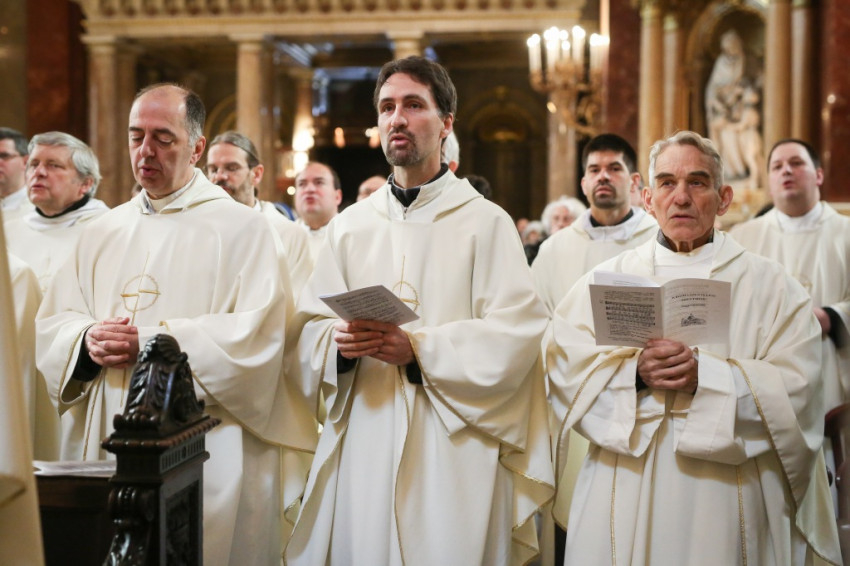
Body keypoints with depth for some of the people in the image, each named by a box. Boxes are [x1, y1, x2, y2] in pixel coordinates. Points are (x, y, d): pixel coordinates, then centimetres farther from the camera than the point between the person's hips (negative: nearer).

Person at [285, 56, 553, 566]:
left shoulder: (486, 222, -1)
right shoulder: (351, 224, 12)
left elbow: (515, 336, -10)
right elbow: (311, 325, 9)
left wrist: (418, 349, -20)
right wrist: (341, 341, -13)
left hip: (452, 449, -3)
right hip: (362, 442, 3)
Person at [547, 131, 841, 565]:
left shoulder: (769, 285, 4)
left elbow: (797, 390, -7)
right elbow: (564, 369, -3)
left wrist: (705, 378, -20)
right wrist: (634, 372, -20)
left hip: (726, 497, -1)